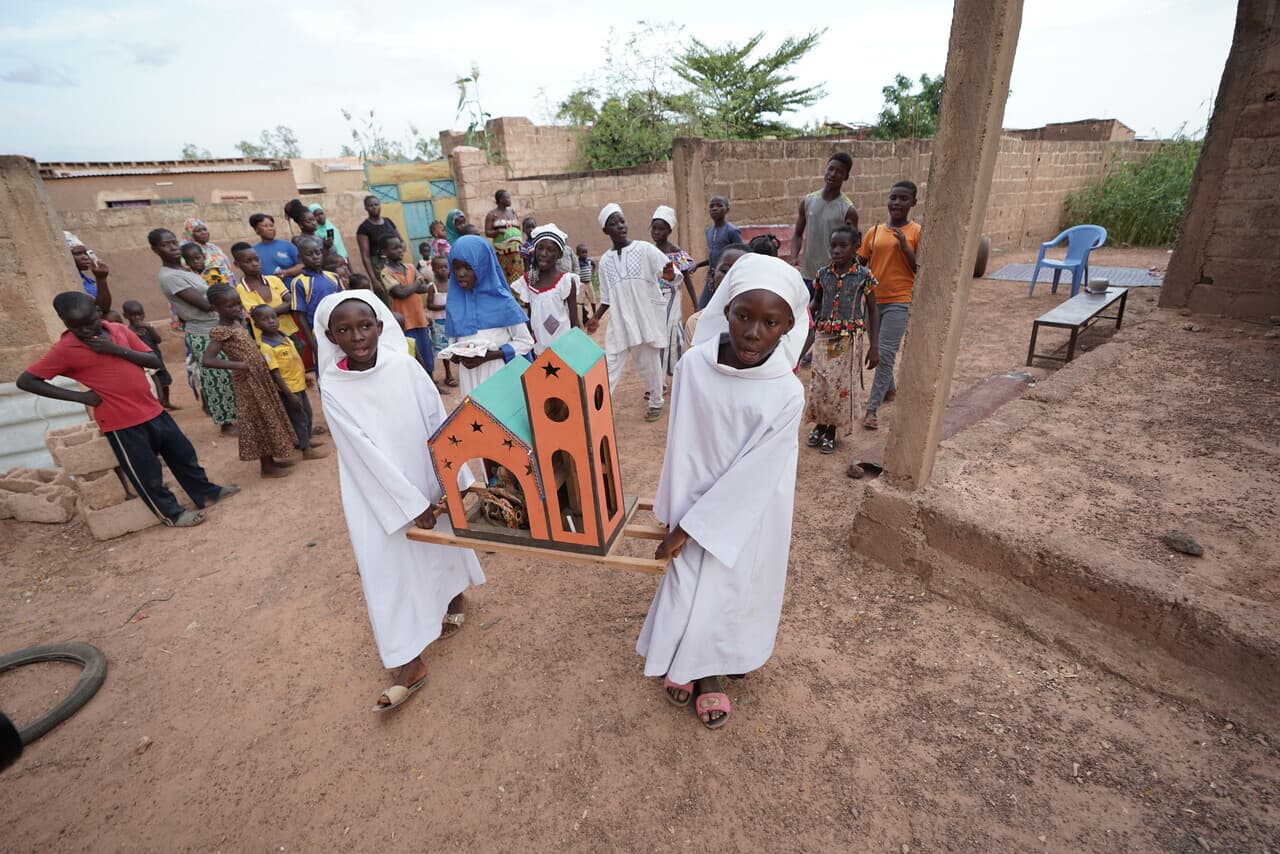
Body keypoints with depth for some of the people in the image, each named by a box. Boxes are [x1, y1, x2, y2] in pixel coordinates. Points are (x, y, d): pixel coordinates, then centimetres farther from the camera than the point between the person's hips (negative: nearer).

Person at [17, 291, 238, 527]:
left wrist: (118, 349, -16)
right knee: (146, 472, 7)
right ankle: (172, 513, 22)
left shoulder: (119, 330, 2)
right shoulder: (65, 349, -10)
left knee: (184, 455, 17)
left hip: (153, 410, 5)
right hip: (121, 422, -5)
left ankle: (206, 493, 33)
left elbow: (156, 362, -2)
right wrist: (80, 396, -12)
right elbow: (25, 381, -6)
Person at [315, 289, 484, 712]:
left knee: (444, 541, 19)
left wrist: (458, 481, -12)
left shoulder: (405, 367, -11)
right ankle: (411, 663, 17)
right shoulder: (332, 388, -13)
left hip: (430, 479, 2)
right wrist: (412, 504, -17)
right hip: (378, 494, -1)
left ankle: (455, 596, 51)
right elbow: (366, 453, -16)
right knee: (389, 568, 3)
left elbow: (439, 425, -9)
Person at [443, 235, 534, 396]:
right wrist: (456, 354, -10)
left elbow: (525, 342, -6)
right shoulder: (455, 303, 4)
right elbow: (452, 341, 13)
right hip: (469, 379, 4)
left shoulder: (502, 301, -8)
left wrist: (488, 355, -16)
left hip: (500, 375, -3)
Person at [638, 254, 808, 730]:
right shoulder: (694, 366, -17)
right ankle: (684, 660, 45)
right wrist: (678, 516, -7)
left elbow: (749, 475, -19)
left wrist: (689, 527, -15)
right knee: (687, 590, 15)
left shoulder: (787, 394, -23)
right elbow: (681, 448, -9)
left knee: (727, 595, 15)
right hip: (694, 502, 2)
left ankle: (711, 669, 43)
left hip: (747, 514, -1)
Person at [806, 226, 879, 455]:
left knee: (842, 386, 4)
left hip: (850, 339, -2)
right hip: (824, 337, 2)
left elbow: (872, 312, -1)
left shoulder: (864, 276, -6)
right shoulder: (823, 273, 1)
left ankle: (832, 432, 20)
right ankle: (819, 426, 27)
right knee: (819, 384, 5)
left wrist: (873, 347, -4)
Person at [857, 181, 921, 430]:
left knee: (885, 354, -11)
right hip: (872, 299, 5)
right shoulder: (874, 232, 7)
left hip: (899, 302, -5)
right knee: (877, 351, 18)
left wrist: (905, 248, -17)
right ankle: (889, 388, 42)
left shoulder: (917, 232, -3)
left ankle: (872, 409, -8)